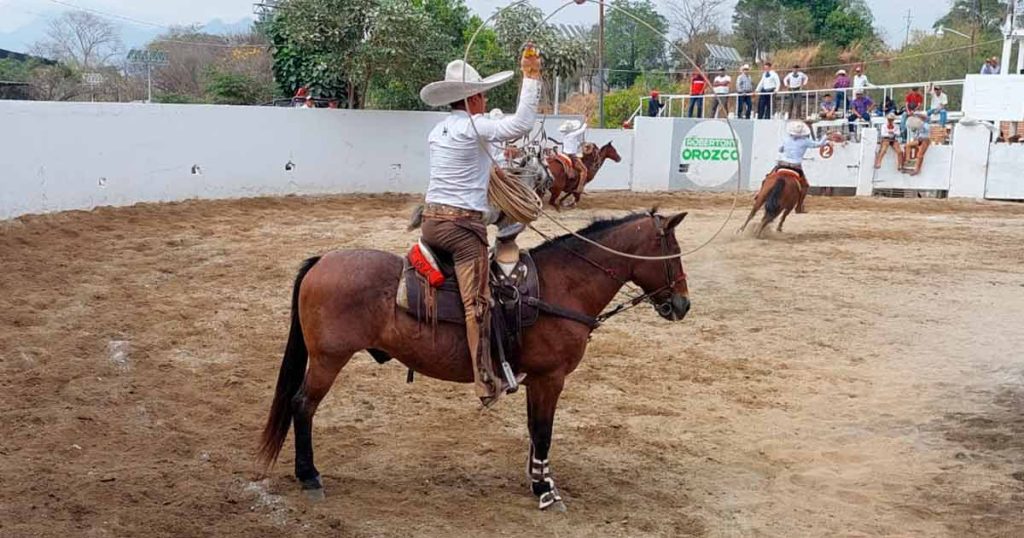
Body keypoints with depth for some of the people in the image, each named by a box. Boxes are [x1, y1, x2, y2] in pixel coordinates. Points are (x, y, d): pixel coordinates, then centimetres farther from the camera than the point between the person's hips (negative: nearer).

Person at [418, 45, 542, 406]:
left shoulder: (438, 132, 16)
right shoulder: (475, 127, -9)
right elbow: (522, 123, -21)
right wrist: (531, 78, -16)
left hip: (431, 220, 8)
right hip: (463, 224, -8)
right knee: (477, 302, -11)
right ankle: (486, 382, -16)